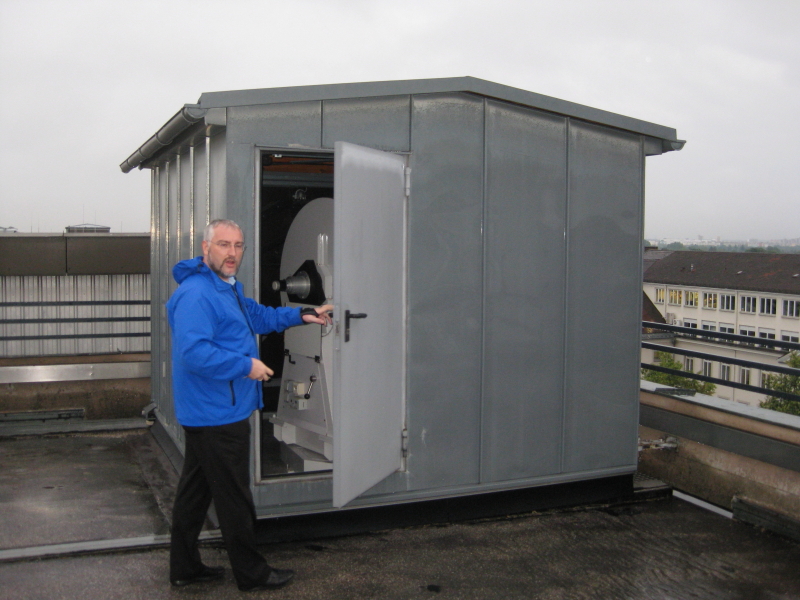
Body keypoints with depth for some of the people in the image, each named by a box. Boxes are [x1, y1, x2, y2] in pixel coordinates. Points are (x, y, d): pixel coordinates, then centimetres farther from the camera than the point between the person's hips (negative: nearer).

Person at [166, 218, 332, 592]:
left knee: (195, 490, 17)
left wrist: (300, 316, 20)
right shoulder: (196, 294, -21)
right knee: (234, 496, 1)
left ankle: (185, 568, 29)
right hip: (217, 415, -11)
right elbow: (194, 352, -30)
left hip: (206, 414, 11)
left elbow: (258, 316, 29)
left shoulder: (226, 288, 15)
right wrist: (246, 366, -24)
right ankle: (251, 574, 15)